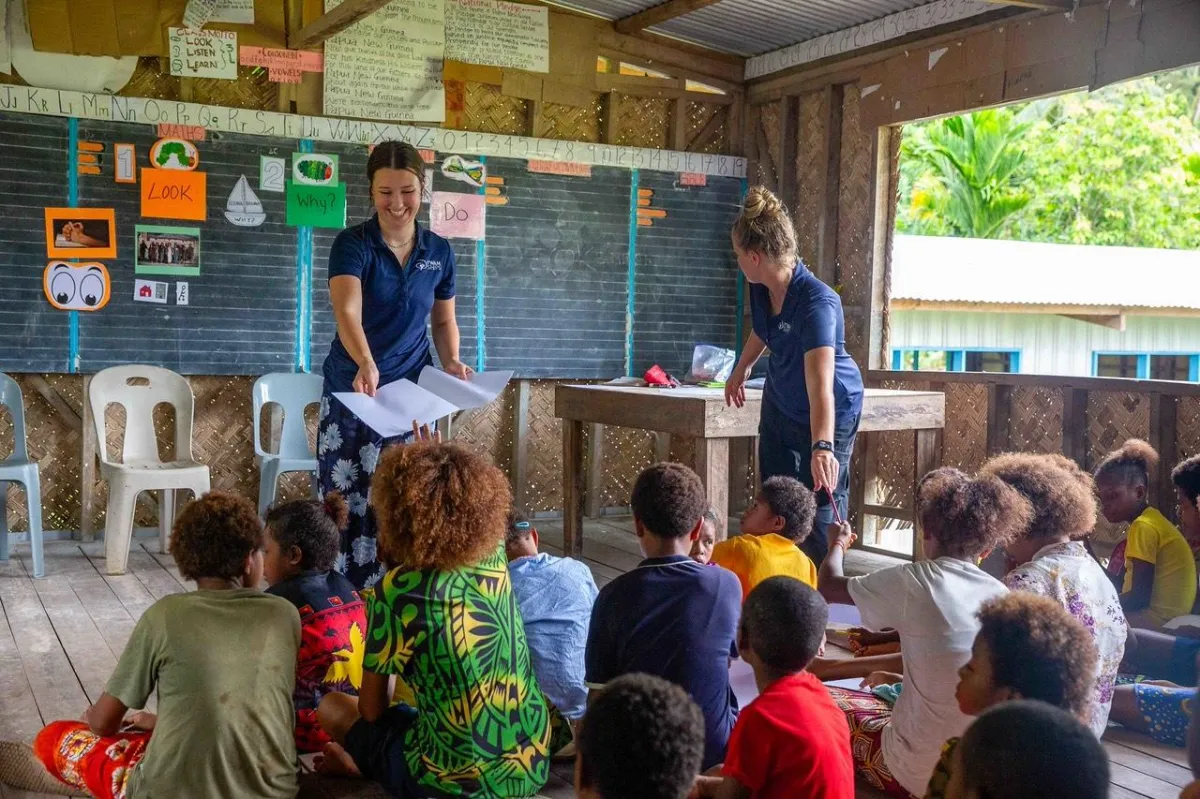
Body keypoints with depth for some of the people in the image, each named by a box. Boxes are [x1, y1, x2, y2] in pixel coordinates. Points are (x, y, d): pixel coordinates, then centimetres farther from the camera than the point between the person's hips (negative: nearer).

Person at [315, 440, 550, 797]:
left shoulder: (397, 592, -17)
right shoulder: (493, 556, -4)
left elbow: (371, 711, -4)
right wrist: (438, 460, 33)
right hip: (533, 766, 5)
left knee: (331, 706, 18)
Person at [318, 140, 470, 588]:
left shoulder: (440, 252, 4)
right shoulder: (352, 245, -9)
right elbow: (347, 313, -26)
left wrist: (451, 361, -4)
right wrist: (366, 363, -44)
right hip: (351, 392, -2)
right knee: (346, 502, -1)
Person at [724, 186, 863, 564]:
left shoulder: (817, 303, -36)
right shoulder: (761, 288, -14)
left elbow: (820, 381, -49)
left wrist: (822, 447, -61)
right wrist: (741, 371, 26)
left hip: (828, 411, -7)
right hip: (780, 402, 8)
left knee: (823, 507, -8)